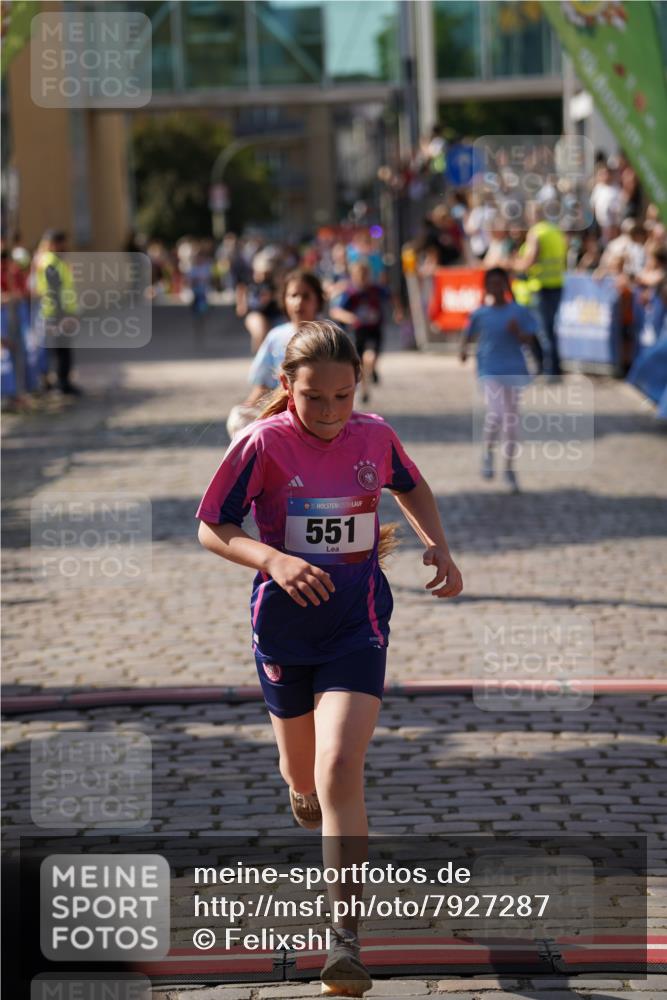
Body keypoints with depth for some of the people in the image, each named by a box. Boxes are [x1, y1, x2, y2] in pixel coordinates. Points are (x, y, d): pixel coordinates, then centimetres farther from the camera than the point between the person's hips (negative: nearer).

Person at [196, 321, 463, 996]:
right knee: (303, 773, 17)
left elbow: (412, 488, 19)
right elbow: (213, 530, -7)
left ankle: (345, 938, -17)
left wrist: (437, 545, 2)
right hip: (283, 628, 1)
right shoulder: (262, 443, -12)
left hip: (357, 624, 0)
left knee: (339, 770, -18)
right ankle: (304, 791, 59)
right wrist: (276, 560, -24)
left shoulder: (374, 435, -3)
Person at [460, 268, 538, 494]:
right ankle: (488, 452, 7)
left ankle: (509, 469, 19)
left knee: (511, 420, 7)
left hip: (513, 371, 1)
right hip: (489, 370, -1)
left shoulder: (519, 312, 0)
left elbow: (529, 339, -1)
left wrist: (517, 331, -21)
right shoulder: (480, 315, 1)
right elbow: (468, 334, 13)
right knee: (495, 414, -21)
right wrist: (463, 349, -7)